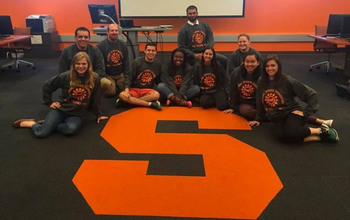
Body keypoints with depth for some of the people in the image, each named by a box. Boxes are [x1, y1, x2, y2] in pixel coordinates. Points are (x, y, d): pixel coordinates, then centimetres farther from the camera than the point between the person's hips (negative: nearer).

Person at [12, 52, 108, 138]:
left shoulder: (94, 79, -5)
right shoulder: (66, 76, -4)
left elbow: (96, 99, 7)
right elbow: (47, 86, 8)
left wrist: (98, 115, 13)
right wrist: (49, 102, 5)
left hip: (76, 114, 1)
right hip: (60, 109, 0)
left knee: (72, 129, -35)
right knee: (41, 133, -18)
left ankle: (48, 124, -7)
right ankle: (31, 123, 17)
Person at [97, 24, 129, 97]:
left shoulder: (122, 45, 8)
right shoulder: (100, 46, -7)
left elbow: (126, 61, 14)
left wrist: (126, 75, 5)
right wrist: (101, 77, -12)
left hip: (121, 75, 4)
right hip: (107, 76, -4)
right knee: (111, 93, -26)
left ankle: (117, 85, 17)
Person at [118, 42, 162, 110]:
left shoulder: (158, 64, 6)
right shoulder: (137, 61, -4)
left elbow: (157, 81, 19)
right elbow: (129, 77, -9)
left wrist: (155, 89, 6)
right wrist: (127, 89, -23)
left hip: (147, 90, 2)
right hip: (134, 89, -1)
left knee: (156, 95, -34)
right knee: (122, 95, -33)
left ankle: (132, 101, -25)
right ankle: (150, 104, -35)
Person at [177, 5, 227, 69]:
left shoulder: (204, 25, 13)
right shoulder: (183, 29, 1)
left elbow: (211, 39, 9)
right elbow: (181, 47, -3)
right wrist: (194, 55, -15)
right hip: (193, 56, -4)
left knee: (224, 59, -14)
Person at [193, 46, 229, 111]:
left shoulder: (218, 66, 2)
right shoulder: (197, 66, 2)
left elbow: (226, 80, 6)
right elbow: (195, 82, 6)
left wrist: (227, 94, -1)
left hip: (218, 91, -1)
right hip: (204, 93, 1)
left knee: (222, 106, -28)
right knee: (203, 102, -33)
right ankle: (217, 101, -7)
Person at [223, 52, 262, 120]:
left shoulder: (262, 75, -10)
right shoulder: (236, 73, -3)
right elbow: (233, 91, 5)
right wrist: (232, 107, 8)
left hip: (258, 103, -2)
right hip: (244, 103, 2)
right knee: (245, 110, -33)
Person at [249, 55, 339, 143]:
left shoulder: (287, 80, -7)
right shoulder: (261, 82, 4)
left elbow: (311, 94, -4)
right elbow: (260, 102, 18)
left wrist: (307, 112, -8)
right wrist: (258, 119, 21)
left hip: (292, 111, -3)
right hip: (278, 118, 3)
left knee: (291, 132, -39)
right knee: (280, 135, -35)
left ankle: (321, 131, -11)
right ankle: (321, 137, -21)